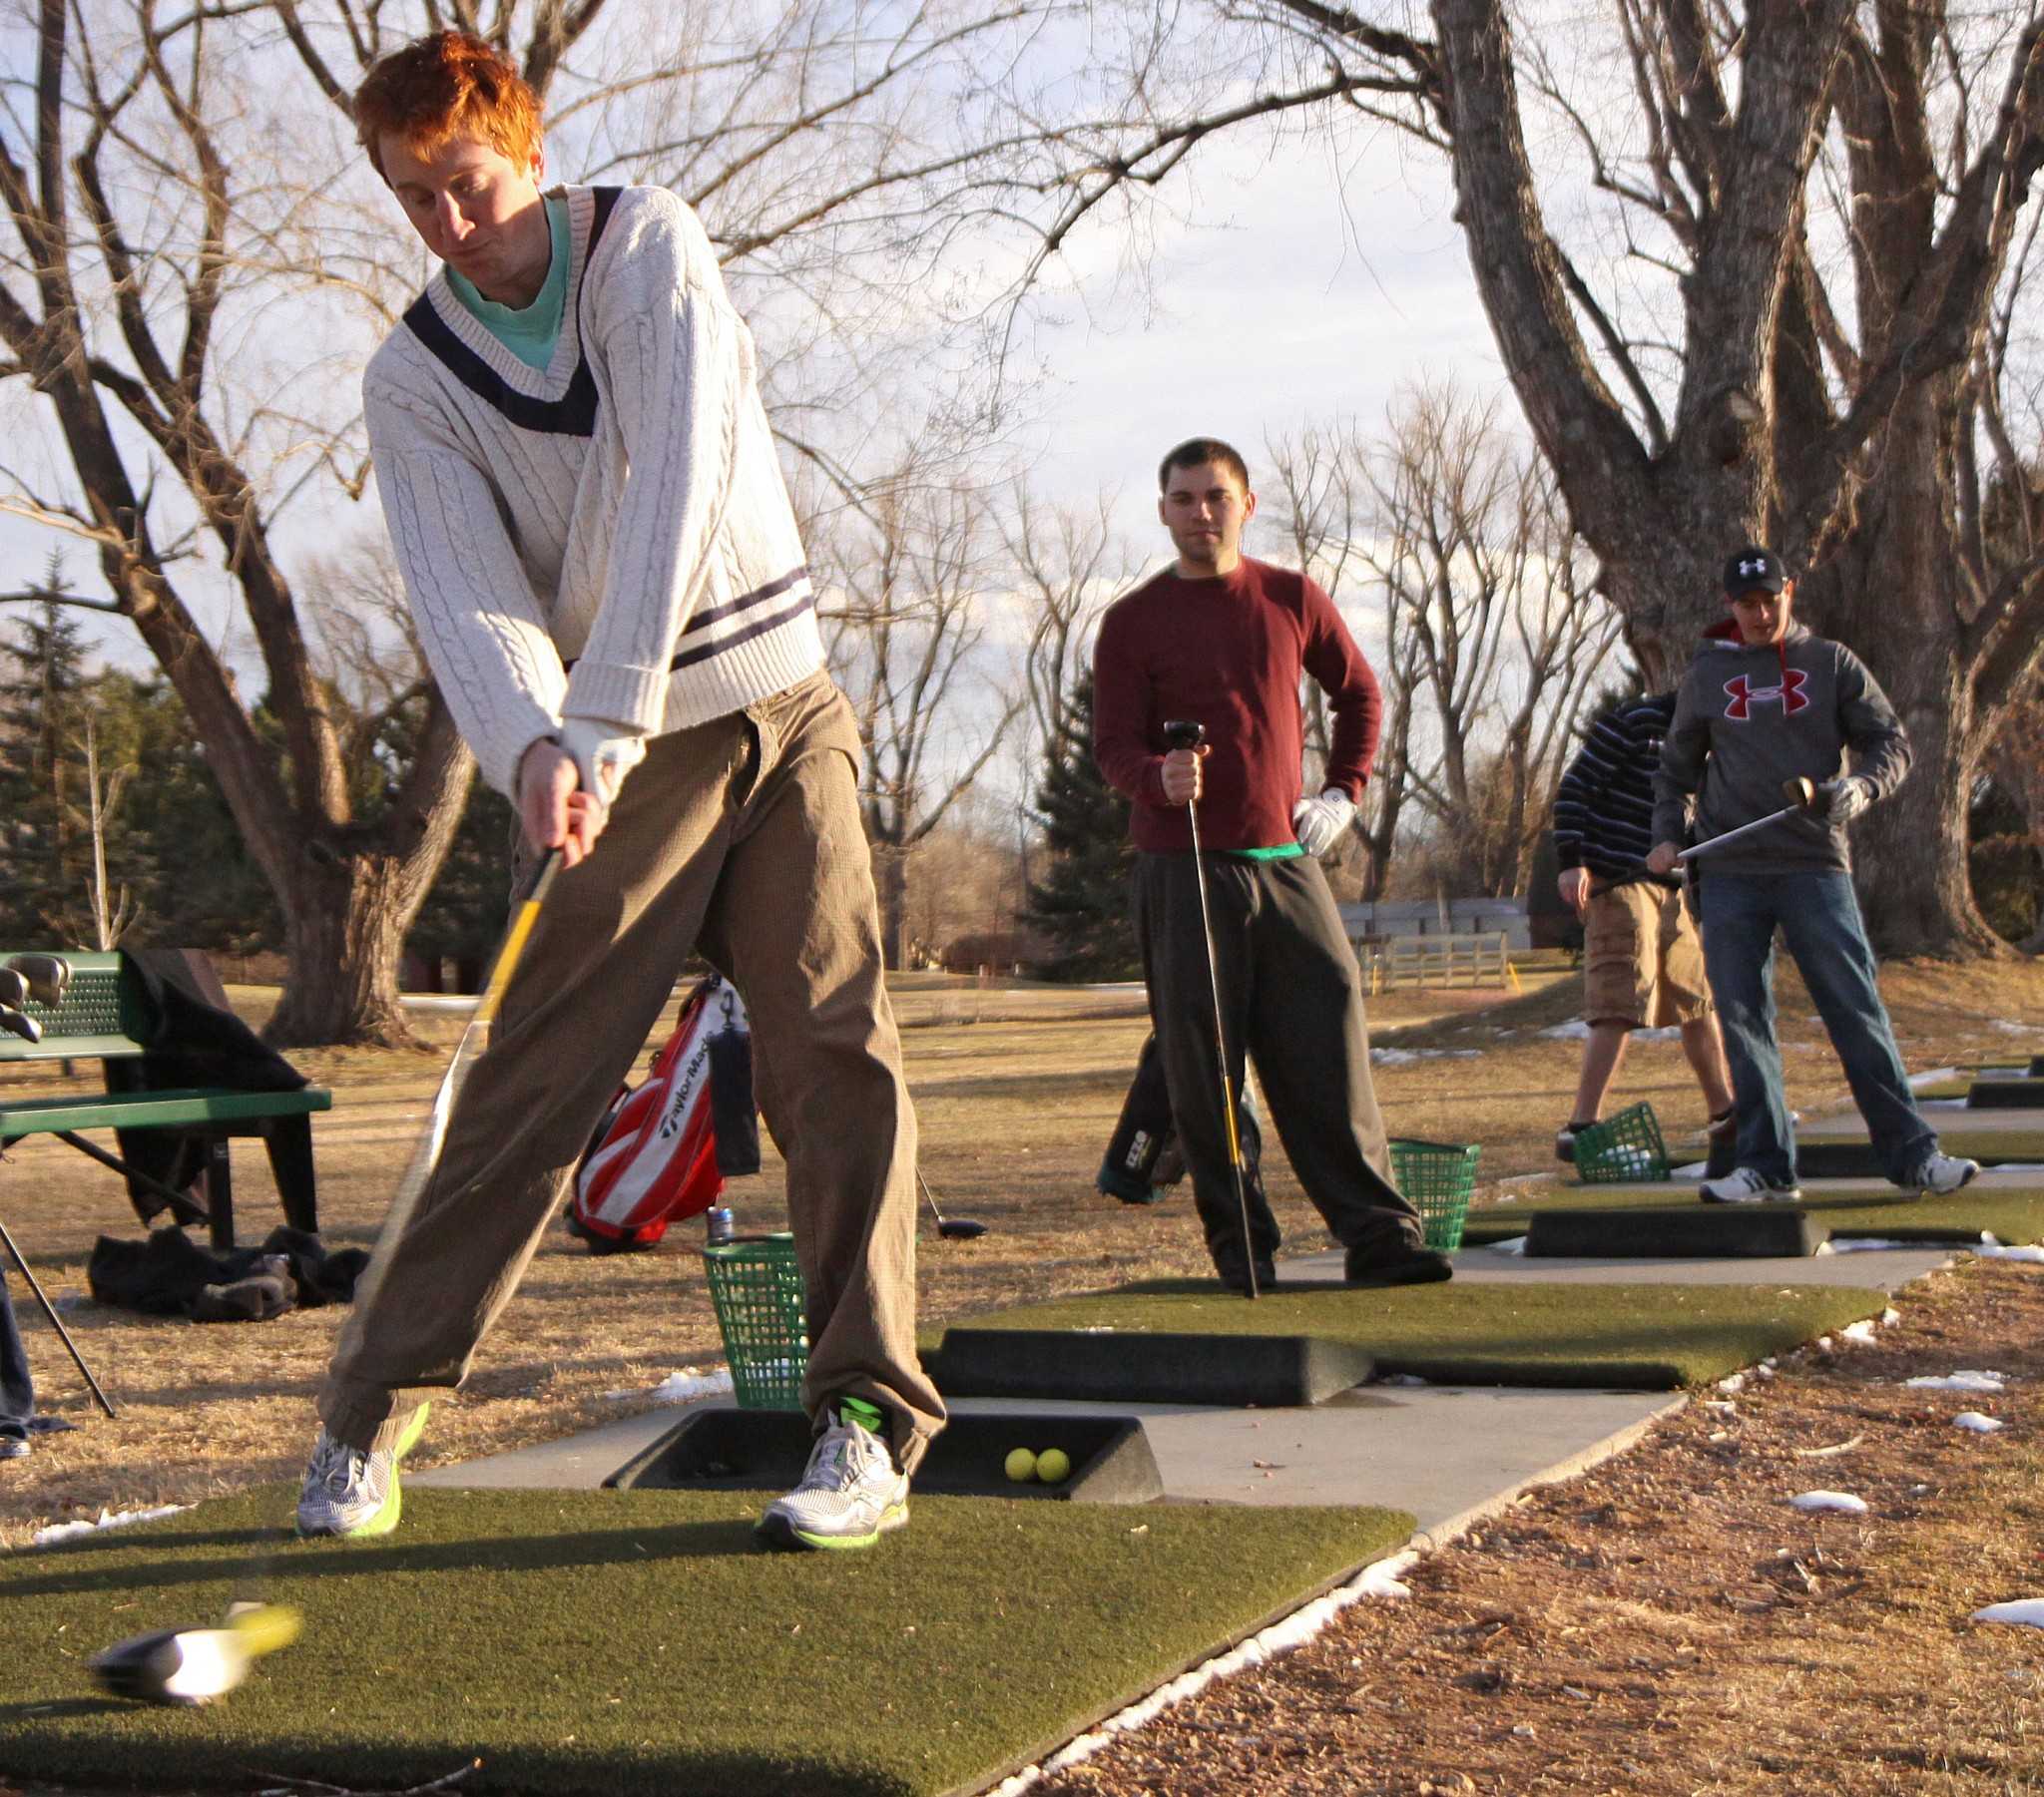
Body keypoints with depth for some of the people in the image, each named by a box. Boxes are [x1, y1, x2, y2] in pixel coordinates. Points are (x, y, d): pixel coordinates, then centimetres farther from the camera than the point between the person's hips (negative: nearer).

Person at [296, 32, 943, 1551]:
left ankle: (872, 1422, -6)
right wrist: (534, 747, -33)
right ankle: (371, 1409, 5)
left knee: (839, 1051, -9)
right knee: (531, 1082, -5)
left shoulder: (649, 244, -4)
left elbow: (677, 476, -17)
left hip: (781, 708, 0)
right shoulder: (413, 378, 0)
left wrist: (603, 711, -27)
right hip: (617, 757, 0)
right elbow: (468, 598, -12)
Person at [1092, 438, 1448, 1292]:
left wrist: (1343, 792, 13)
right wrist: (1161, 776, -24)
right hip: (1182, 871, -2)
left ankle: (1380, 1238, -3)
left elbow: (1359, 694, 24)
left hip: (1286, 862, 2)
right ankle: (1240, 1247, 6)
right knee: (1203, 1070, -2)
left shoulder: (1293, 600, 10)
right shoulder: (1132, 622, 2)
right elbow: (1113, 748, -2)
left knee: (1330, 1052, -4)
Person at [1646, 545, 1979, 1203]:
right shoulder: (1706, 675, 13)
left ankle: (1912, 1153, -5)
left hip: (1815, 865, -2)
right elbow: (1677, 766, 22)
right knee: (1741, 1018, -1)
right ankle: (1766, 1163, 4)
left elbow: (1891, 743, 6)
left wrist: (1860, 786, -15)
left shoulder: (1832, 663, 8)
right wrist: (1666, 835, 8)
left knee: (1857, 1008, -7)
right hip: (1730, 873, 2)